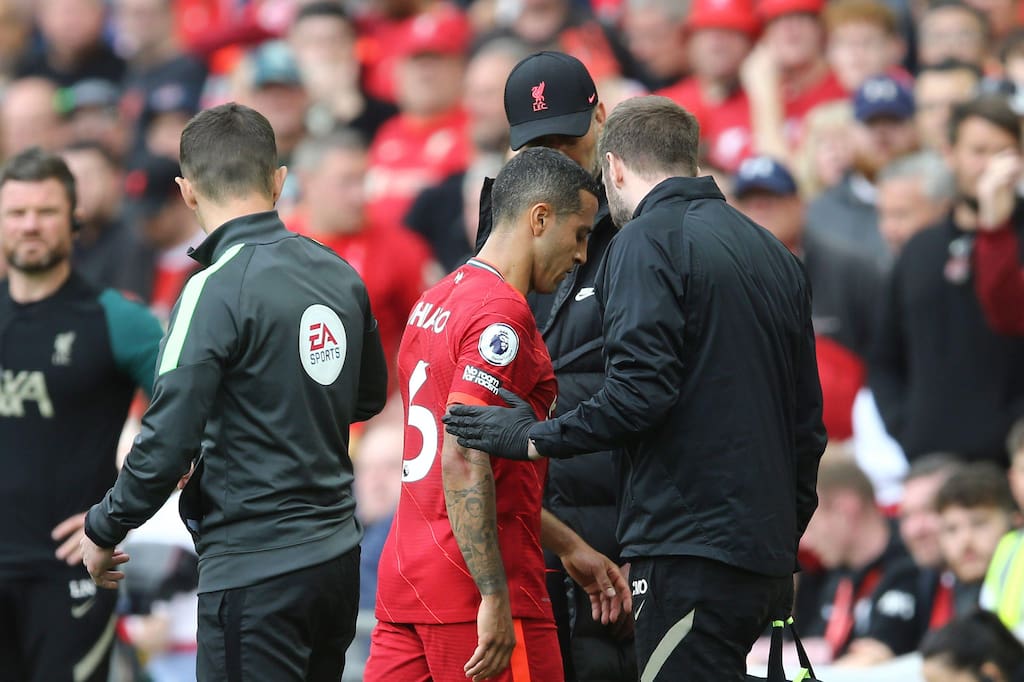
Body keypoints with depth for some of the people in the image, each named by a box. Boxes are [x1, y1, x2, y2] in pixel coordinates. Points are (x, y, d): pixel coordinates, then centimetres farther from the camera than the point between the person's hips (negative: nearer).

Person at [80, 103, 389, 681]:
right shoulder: (340, 275, 6)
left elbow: (168, 442, -17)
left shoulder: (217, 289, -16)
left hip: (256, 567, -8)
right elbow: (370, 395, 22)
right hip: (338, 556, 8)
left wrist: (104, 530, -3)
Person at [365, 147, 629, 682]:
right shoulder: (502, 315, -12)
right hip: (475, 589, -9)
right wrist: (496, 599, -23)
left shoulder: (434, 302, 18)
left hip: (404, 578, 9)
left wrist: (568, 547, 25)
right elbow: (462, 463, -21)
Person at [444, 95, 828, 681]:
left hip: (692, 553, -8)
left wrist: (537, 438, -8)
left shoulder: (648, 241, -6)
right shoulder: (774, 253, 19)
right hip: (768, 556, 8)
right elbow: (807, 419, 21)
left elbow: (641, 391, -18)